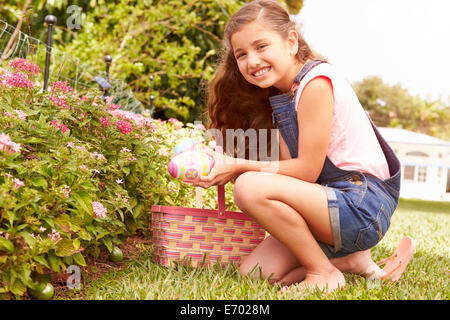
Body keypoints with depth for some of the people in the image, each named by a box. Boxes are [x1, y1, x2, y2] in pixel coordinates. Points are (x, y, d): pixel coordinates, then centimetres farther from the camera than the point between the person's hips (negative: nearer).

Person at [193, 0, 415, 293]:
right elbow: (289, 166, 5)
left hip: (365, 204, -9)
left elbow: (307, 170, -17)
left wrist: (240, 167, -14)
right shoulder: (280, 96, 14)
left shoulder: (316, 82, -15)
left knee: (250, 187, -26)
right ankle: (350, 259, 9)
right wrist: (227, 168, -6)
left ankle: (324, 272, -9)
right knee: (254, 271, -1)